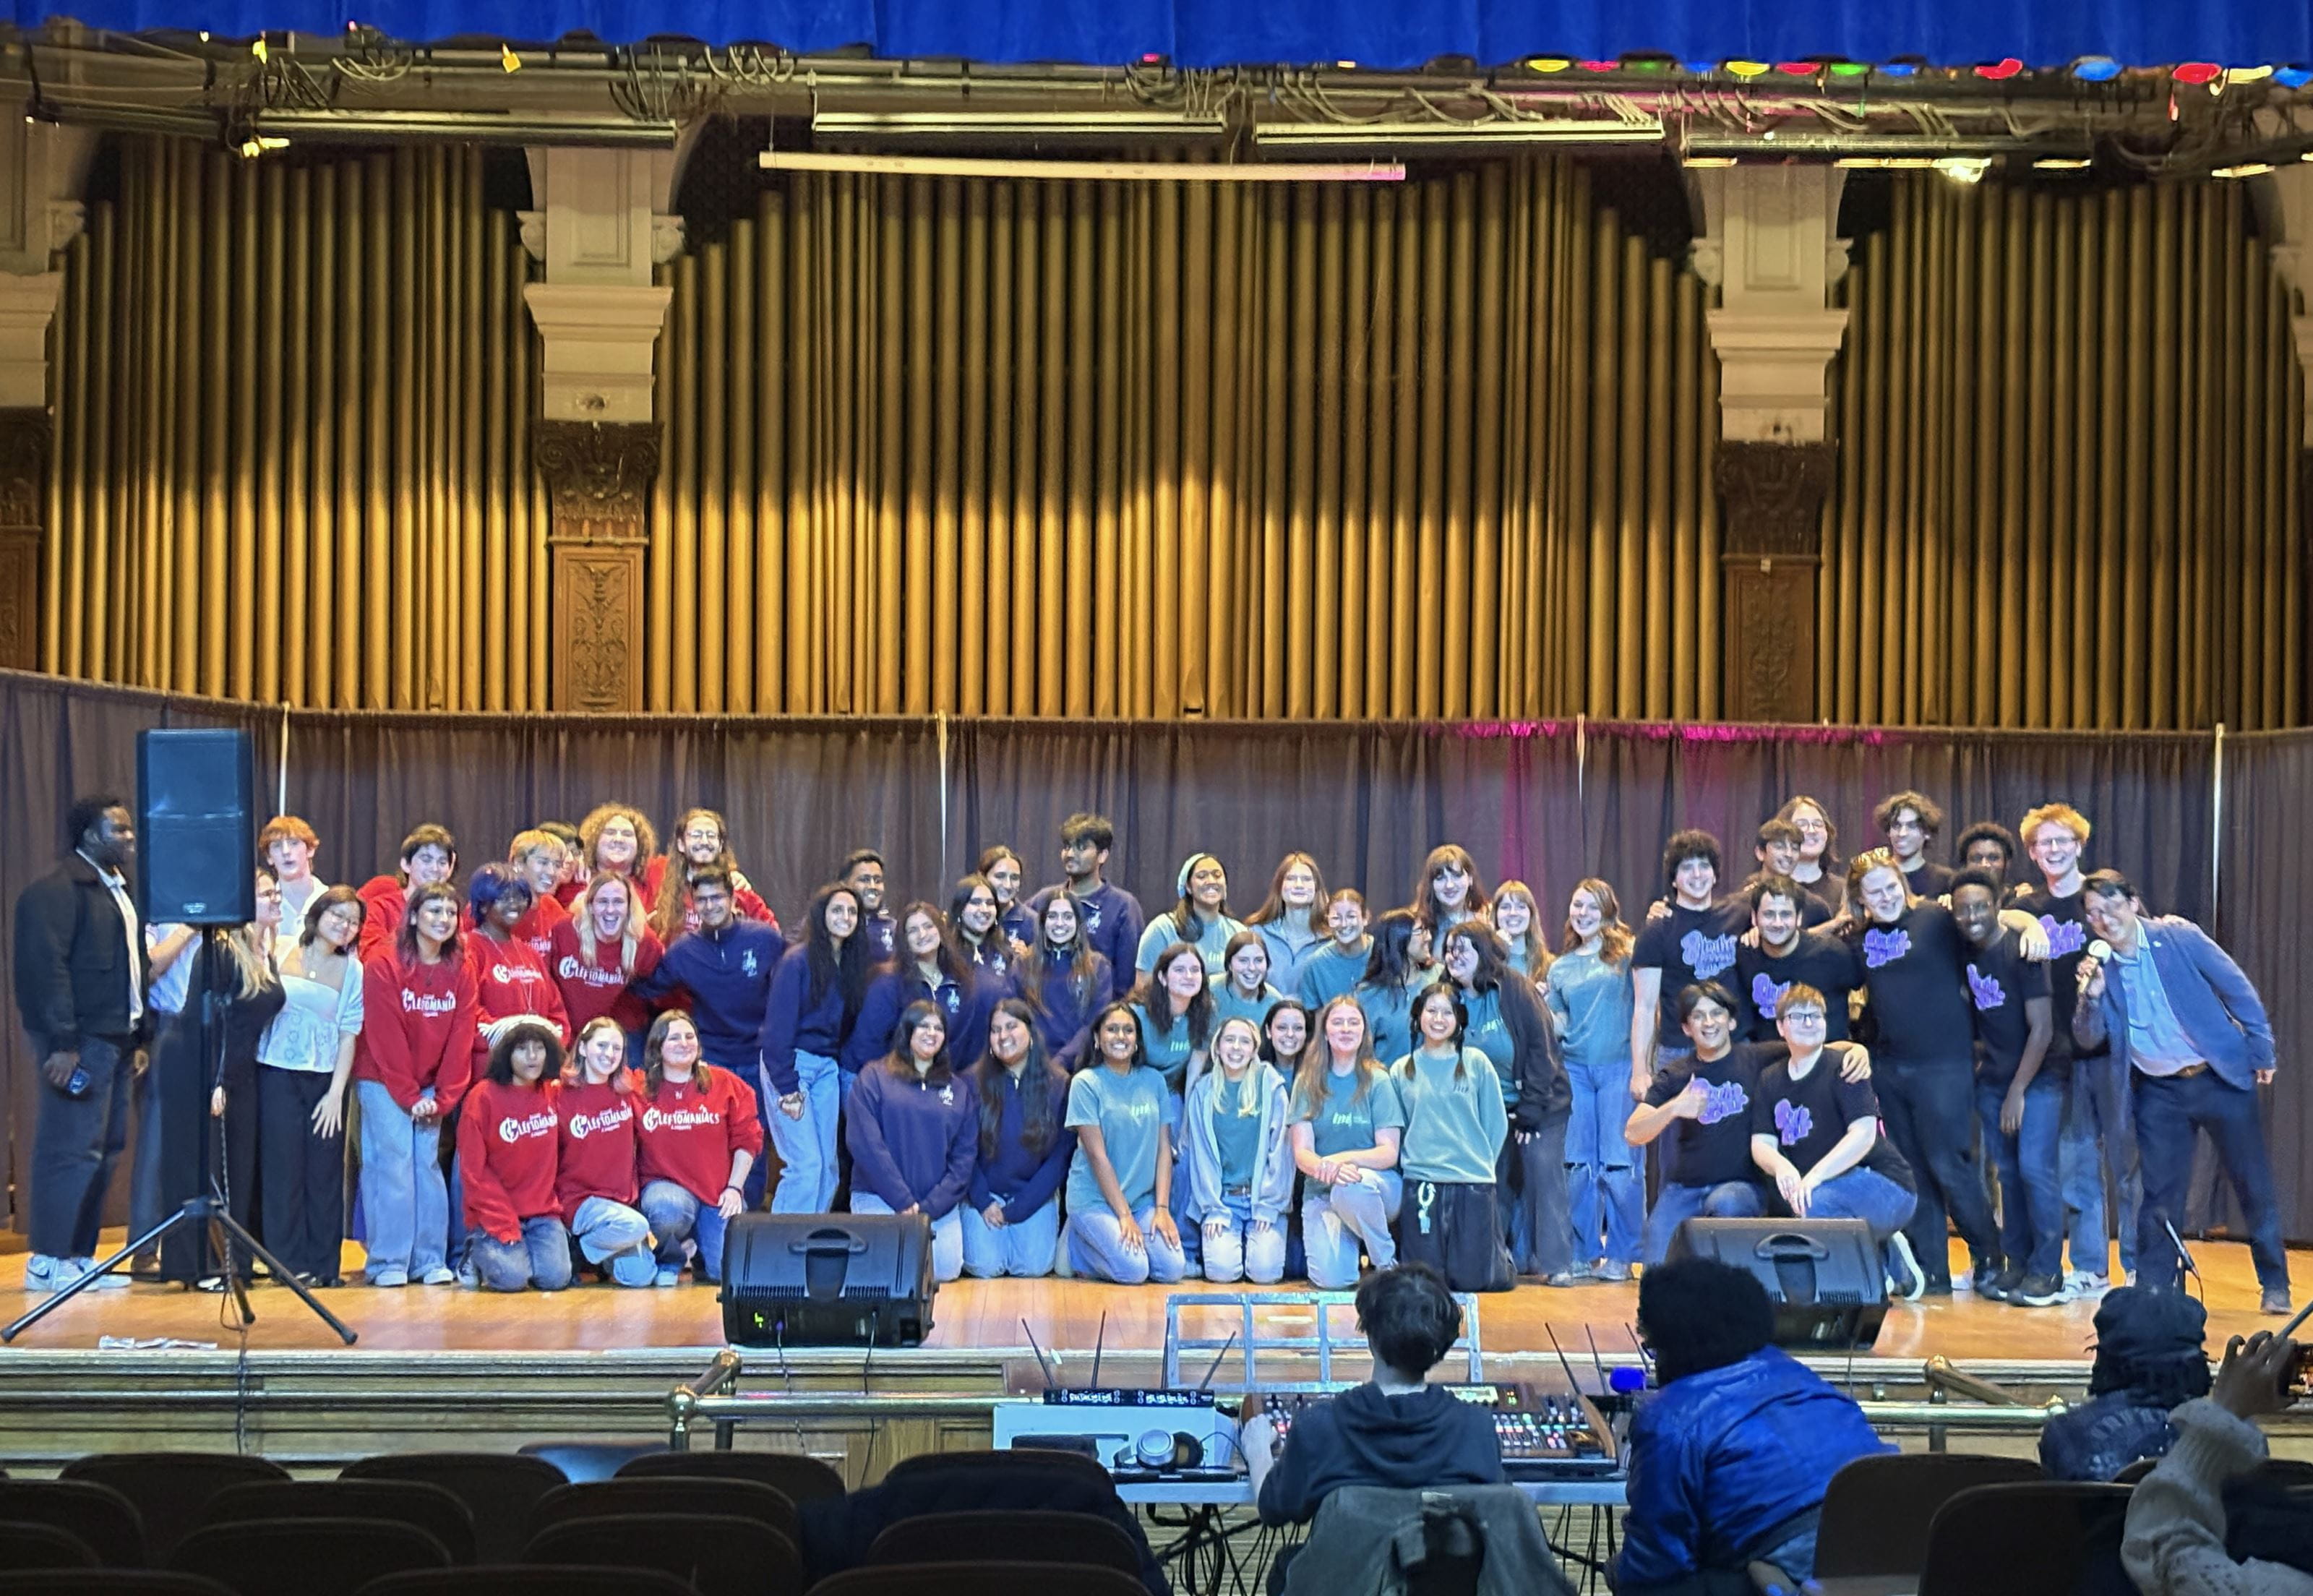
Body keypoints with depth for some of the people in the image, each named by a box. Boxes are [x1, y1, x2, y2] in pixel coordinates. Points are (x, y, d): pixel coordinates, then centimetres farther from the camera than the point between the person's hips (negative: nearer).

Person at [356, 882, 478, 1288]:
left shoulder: (461, 972, 4)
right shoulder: (383, 968, -10)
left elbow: (461, 1038, 1)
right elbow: (385, 1037, -12)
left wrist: (442, 1098, -7)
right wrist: (409, 1097, -13)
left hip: (430, 1088, 4)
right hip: (384, 1083, -4)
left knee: (428, 1162, 1)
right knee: (393, 1160, -10)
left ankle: (431, 1260, 4)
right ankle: (388, 1262, -7)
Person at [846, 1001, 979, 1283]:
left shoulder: (959, 1088, 13)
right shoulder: (874, 1077, 4)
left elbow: (965, 1154, 6)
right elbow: (866, 1143, -7)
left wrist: (931, 1207, -9)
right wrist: (904, 1202, -15)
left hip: (941, 1199, 3)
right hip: (879, 1195, -3)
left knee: (946, 1268, -20)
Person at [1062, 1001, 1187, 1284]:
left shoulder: (1154, 1081, 8)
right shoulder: (1086, 1083, -7)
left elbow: (1164, 1148, 6)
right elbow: (1098, 1155, -11)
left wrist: (1162, 1208, -5)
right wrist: (1124, 1216, -15)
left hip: (1144, 1198, 5)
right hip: (1094, 1199, -5)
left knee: (1173, 1269, -15)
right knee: (1133, 1270, -24)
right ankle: (1078, 1245, 6)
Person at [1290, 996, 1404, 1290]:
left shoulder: (1378, 1081, 1)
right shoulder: (1307, 1083, 5)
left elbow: (1389, 1153, -6)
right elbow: (1301, 1152, -3)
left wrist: (1343, 1158, -25)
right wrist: (1325, 1169, -26)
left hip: (1379, 1186, -1)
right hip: (1321, 1191, 1)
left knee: (1351, 1188, -39)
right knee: (1331, 1280, -24)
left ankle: (1387, 1265, -13)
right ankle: (1350, 1243, 14)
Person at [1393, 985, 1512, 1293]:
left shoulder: (1476, 1063, 5)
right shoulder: (1402, 1071, 8)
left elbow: (1497, 1123, 7)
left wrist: (1481, 1163, 1)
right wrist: (1408, 1161, 2)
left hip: (1474, 1184, -1)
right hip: (1421, 1184, 1)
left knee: (1471, 1279, -5)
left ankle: (1499, 1253, 28)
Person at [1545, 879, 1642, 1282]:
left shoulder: (1625, 954, 3)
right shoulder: (1560, 968, 16)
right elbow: (1559, 1026, 16)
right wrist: (1542, 1002, 0)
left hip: (1619, 1067, -4)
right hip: (1575, 1070, 4)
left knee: (1620, 1164, -5)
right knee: (1578, 1165, 4)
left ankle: (1621, 1255, 1)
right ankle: (1584, 1254, 11)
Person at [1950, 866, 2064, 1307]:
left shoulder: (2020, 952, -16)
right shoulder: (1964, 953, 2)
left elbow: (2042, 1029, -16)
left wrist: (2018, 1091, -14)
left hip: (2037, 1078, -6)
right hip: (1991, 1080, 6)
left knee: (2034, 1167, -13)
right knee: (2007, 1172, 6)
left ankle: (2047, 1271, -8)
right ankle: (2017, 1263, 13)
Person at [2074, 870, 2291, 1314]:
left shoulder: (2180, 937, -9)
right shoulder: (2098, 966, -1)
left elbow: (2238, 990, -3)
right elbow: (2088, 1039, -2)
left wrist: (2262, 1053, -3)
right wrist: (2092, 994, -20)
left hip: (2220, 1076, -2)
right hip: (2159, 1091, 2)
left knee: (2254, 1185, 3)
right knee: (2160, 1193, 1)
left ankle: (2275, 1285, 14)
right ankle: (2153, 1288, 11)